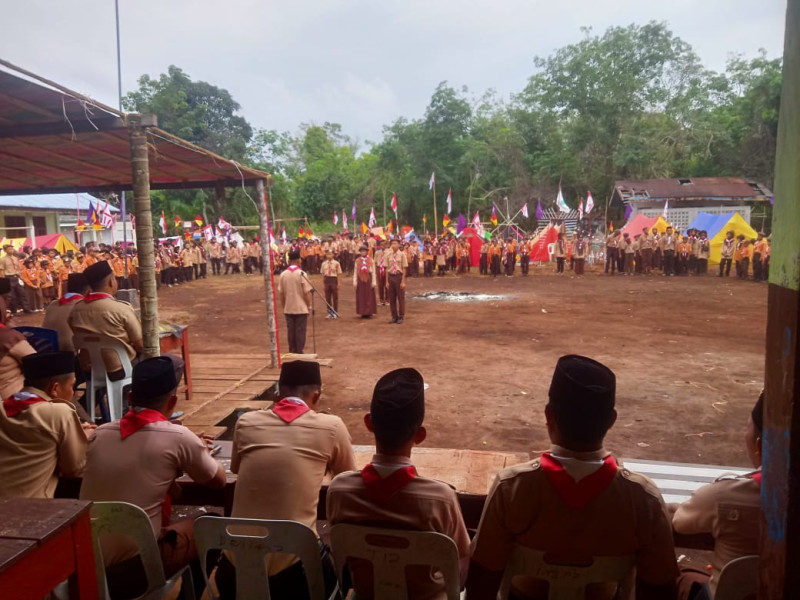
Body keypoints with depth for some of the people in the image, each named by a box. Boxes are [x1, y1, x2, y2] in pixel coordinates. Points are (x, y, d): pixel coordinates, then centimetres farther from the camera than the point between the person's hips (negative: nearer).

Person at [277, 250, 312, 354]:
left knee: (290, 331, 11)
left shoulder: (283, 274, 0)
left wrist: (284, 306, 14)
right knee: (300, 331, 4)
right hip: (301, 308, -4)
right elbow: (307, 292, -12)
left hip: (288, 309, 4)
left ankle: (292, 353, 17)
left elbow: (280, 293, 3)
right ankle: (299, 353, 7)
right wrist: (309, 306, -1)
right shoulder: (301, 274, -12)